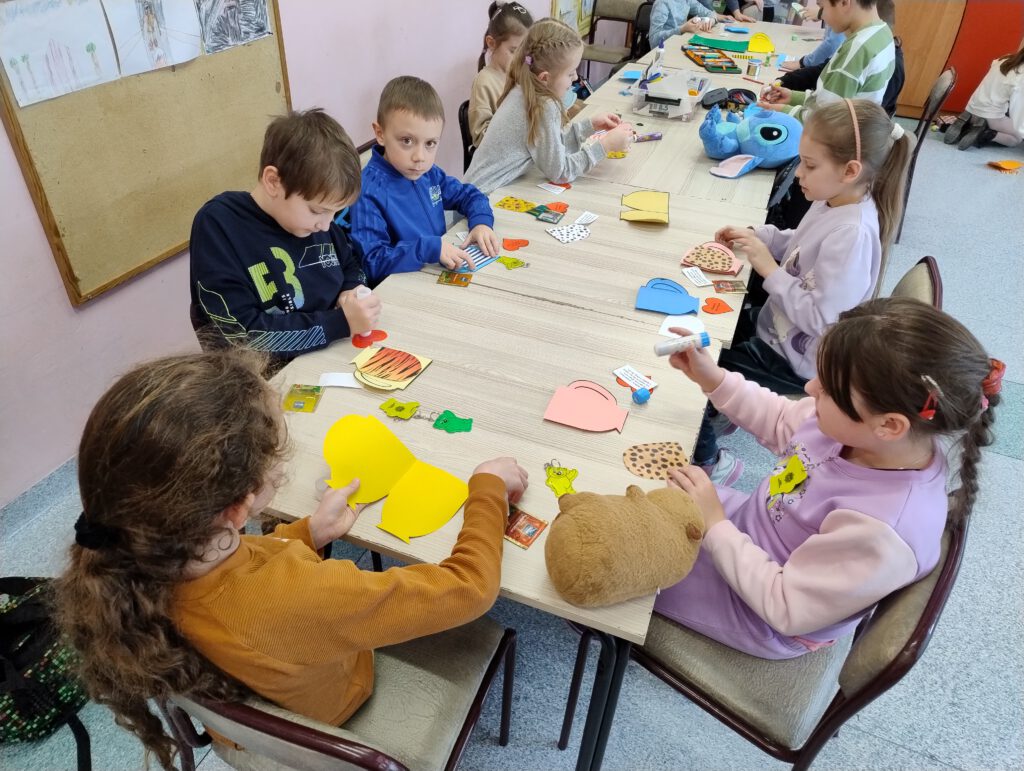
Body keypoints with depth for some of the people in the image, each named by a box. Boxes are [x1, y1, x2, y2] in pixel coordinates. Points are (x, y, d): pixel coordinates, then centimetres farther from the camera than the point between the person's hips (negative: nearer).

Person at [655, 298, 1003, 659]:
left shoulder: (879, 531, -41)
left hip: (758, 613, -6)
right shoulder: (856, 424, -21)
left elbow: (785, 607, -28)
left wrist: (714, 526, -28)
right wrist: (713, 379, -8)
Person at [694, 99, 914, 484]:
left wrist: (770, 271, -27)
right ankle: (720, 408, 36)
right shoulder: (833, 202, -4)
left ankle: (705, 462, 18)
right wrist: (757, 236, -1)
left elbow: (821, 318, -31)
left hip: (796, 358, -9)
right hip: (780, 326, 9)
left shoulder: (852, 233, -31)